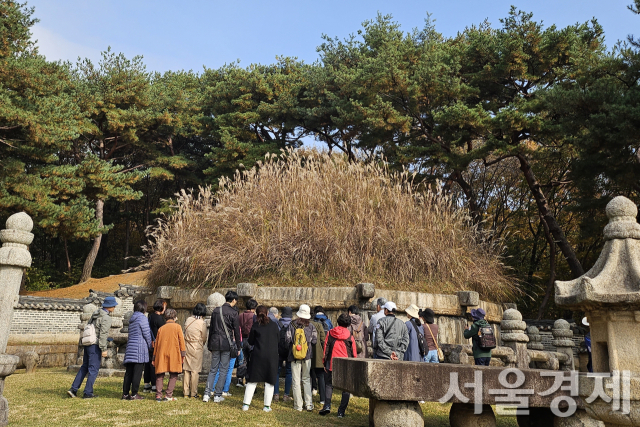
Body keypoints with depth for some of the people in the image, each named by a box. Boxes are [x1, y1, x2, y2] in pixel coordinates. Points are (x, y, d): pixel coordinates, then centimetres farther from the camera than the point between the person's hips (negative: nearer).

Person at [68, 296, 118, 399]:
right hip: (95, 346, -8)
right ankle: (88, 393, 5)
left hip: (88, 343, 8)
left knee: (84, 367, 17)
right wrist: (104, 349, -18)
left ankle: (73, 389, 16)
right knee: (93, 369, 0)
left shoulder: (95, 313, 11)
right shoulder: (106, 318, -15)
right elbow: (103, 334, -20)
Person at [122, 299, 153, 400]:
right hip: (140, 348, -8)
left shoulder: (132, 319, 16)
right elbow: (147, 334, -8)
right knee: (137, 372, -3)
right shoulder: (142, 318, -8)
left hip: (130, 348, 8)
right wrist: (150, 345, 9)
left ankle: (125, 393, 12)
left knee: (128, 372, 9)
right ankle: (134, 394, -2)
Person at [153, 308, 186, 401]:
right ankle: (168, 396, -2)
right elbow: (181, 341, -1)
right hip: (174, 355, -3)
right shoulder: (177, 327, 2)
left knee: (160, 375, 9)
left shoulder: (161, 328, 10)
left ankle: (158, 395, 2)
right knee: (173, 376, 4)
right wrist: (183, 355, 5)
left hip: (161, 355, 3)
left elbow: (156, 343, 13)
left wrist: (154, 358, 19)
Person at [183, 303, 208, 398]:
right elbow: (204, 338, -2)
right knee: (195, 371, 3)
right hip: (197, 348, -5)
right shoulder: (202, 323, -11)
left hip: (187, 347, 5)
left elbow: (185, 333, 10)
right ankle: (193, 393, 7)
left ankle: (186, 392, 16)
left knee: (186, 370, 11)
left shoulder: (188, 320, 1)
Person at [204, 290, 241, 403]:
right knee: (223, 370, 5)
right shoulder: (233, 313, -8)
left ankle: (207, 394, 6)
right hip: (227, 345, -4)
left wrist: (210, 345, 19)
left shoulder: (216, 311, 8)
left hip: (215, 343, 4)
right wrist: (238, 347, 1)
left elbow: (211, 328, 12)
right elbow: (237, 331, -6)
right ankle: (217, 395, 8)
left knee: (213, 369, 12)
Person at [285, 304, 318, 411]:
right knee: (306, 380, 13)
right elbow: (314, 340, -3)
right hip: (307, 356, 1)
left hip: (294, 357, -1)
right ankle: (309, 404, 10)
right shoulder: (310, 326, -5)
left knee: (296, 381, 6)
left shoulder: (292, 325, -6)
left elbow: (288, 340, -6)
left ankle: (298, 406, 8)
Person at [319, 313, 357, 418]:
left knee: (329, 385, 14)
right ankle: (341, 411, 6)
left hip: (332, 364, 1)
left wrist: (325, 363, 11)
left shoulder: (330, 333, 2)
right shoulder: (350, 336, 0)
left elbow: (326, 348, 4)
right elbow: (354, 353, 5)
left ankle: (327, 406, -2)